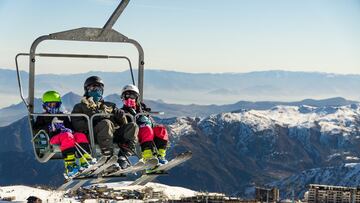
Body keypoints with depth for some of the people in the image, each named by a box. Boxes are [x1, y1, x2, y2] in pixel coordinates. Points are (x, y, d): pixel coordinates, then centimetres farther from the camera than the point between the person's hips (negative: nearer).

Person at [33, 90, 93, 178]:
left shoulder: (63, 116, 31)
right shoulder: (42, 117, 19)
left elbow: (70, 126, 26)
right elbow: (36, 129, 5)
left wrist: (68, 129, 0)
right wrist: (50, 127, -9)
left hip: (66, 134, 5)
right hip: (53, 137, -5)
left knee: (81, 136, -25)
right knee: (67, 136, -38)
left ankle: (86, 162, -38)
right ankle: (69, 166, -53)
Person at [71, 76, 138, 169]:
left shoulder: (109, 106, 37)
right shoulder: (80, 107, 26)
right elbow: (76, 124, 8)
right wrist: (91, 125, -9)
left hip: (114, 131, 4)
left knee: (132, 126, -21)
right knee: (106, 123, -37)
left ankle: (123, 156, -37)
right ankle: (108, 157, -46)